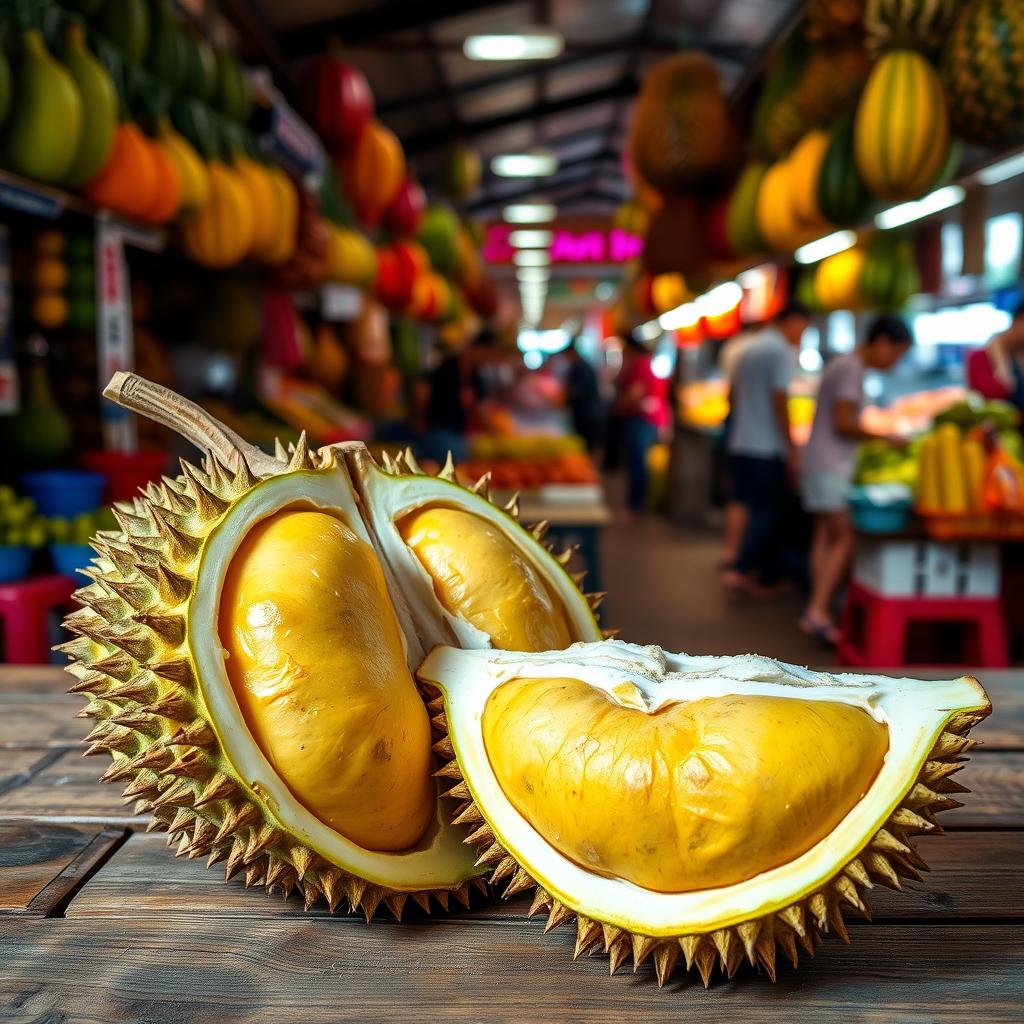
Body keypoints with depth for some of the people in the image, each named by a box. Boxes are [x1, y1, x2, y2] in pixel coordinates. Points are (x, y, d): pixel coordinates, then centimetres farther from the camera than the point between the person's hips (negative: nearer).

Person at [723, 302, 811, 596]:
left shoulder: (748, 348, 16)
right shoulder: (780, 350, -11)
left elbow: (733, 397, 19)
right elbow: (780, 402, -16)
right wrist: (791, 450, -12)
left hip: (740, 446, 8)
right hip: (766, 449, -8)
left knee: (761, 511, 13)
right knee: (768, 513, -1)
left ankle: (768, 577, 17)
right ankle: (739, 570, -7)